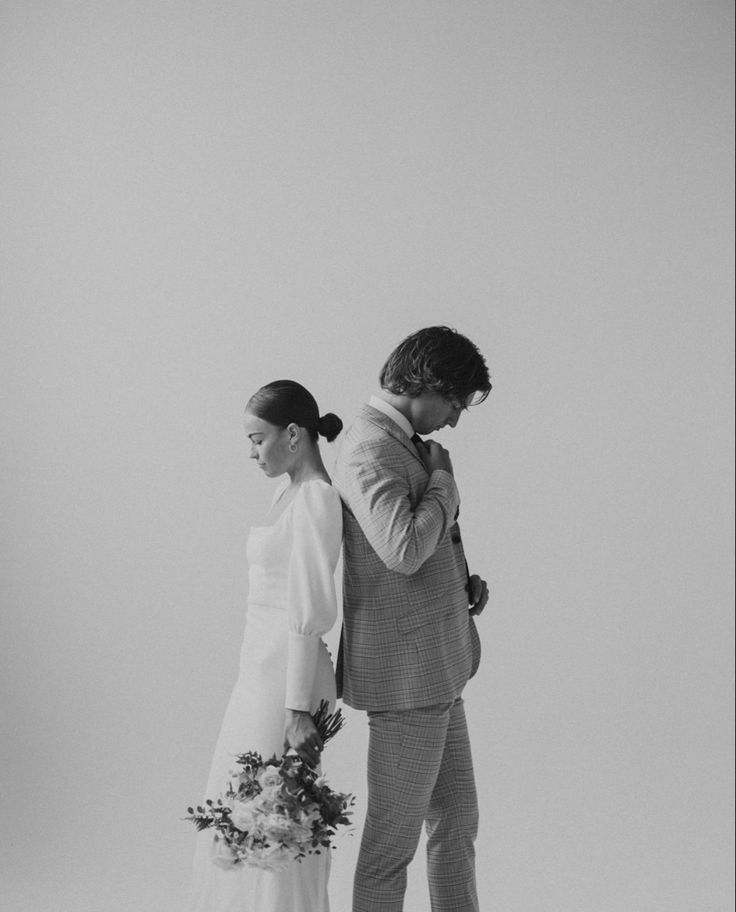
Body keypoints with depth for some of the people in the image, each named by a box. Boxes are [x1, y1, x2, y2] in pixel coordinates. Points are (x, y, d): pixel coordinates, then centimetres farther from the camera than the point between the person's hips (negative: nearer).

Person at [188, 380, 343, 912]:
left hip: (287, 680, -10)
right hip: (263, 673, 10)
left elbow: (309, 613, -20)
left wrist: (297, 710, -22)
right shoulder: (293, 494, 12)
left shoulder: (316, 499, -16)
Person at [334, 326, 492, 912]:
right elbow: (403, 549, -30)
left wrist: (464, 582, 9)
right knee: (394, 836, 1)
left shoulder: (404, 445, 15)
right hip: (404, 671, -10)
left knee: (456, 820, 15)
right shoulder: (371, 450, -17)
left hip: (435, 669, 10)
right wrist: (443, 480, -14)